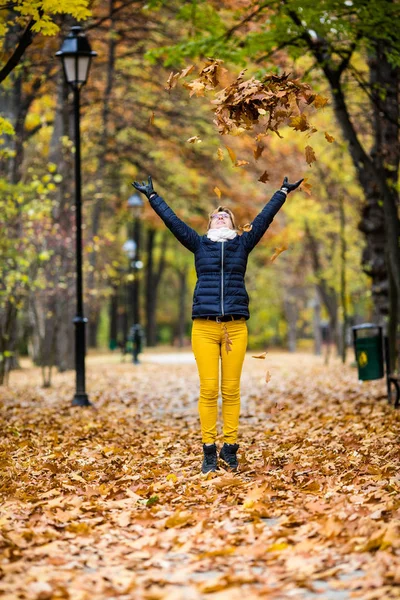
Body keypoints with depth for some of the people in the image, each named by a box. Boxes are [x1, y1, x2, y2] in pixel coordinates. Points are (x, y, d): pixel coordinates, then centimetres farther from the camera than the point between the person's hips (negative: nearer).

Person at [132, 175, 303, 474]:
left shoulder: (242, 244, 14)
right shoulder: (200, 244, 13)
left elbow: (264, 217, 17)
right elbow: (172, 220, 16)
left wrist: (283, 192, 21)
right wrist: (152, 195, 18)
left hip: (236, 327, 1)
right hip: (205, 326, -1)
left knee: (231, 390, 1)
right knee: (208, 390, -4)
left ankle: (230, 448, 8)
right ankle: (209, 450, 1)